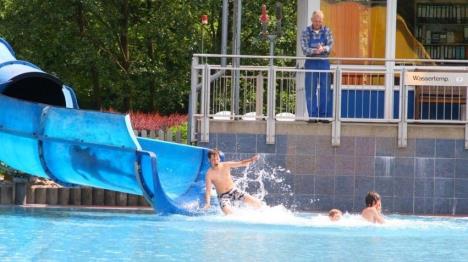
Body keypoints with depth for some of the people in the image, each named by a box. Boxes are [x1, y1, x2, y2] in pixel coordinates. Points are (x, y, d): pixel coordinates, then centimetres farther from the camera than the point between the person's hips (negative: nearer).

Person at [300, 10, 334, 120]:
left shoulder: (327, 31, 3)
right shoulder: (306, 32, -1)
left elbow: (330, 45, -8)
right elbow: (304, 49, -10)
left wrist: (323, 49, -29)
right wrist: (315, 51, -28)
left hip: (324, 63, 1)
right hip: (311, 63, -1)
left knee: (326, 90, -1)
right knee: (310, 91, 0)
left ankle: (325, 115, 3)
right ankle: (313, 116, 5)